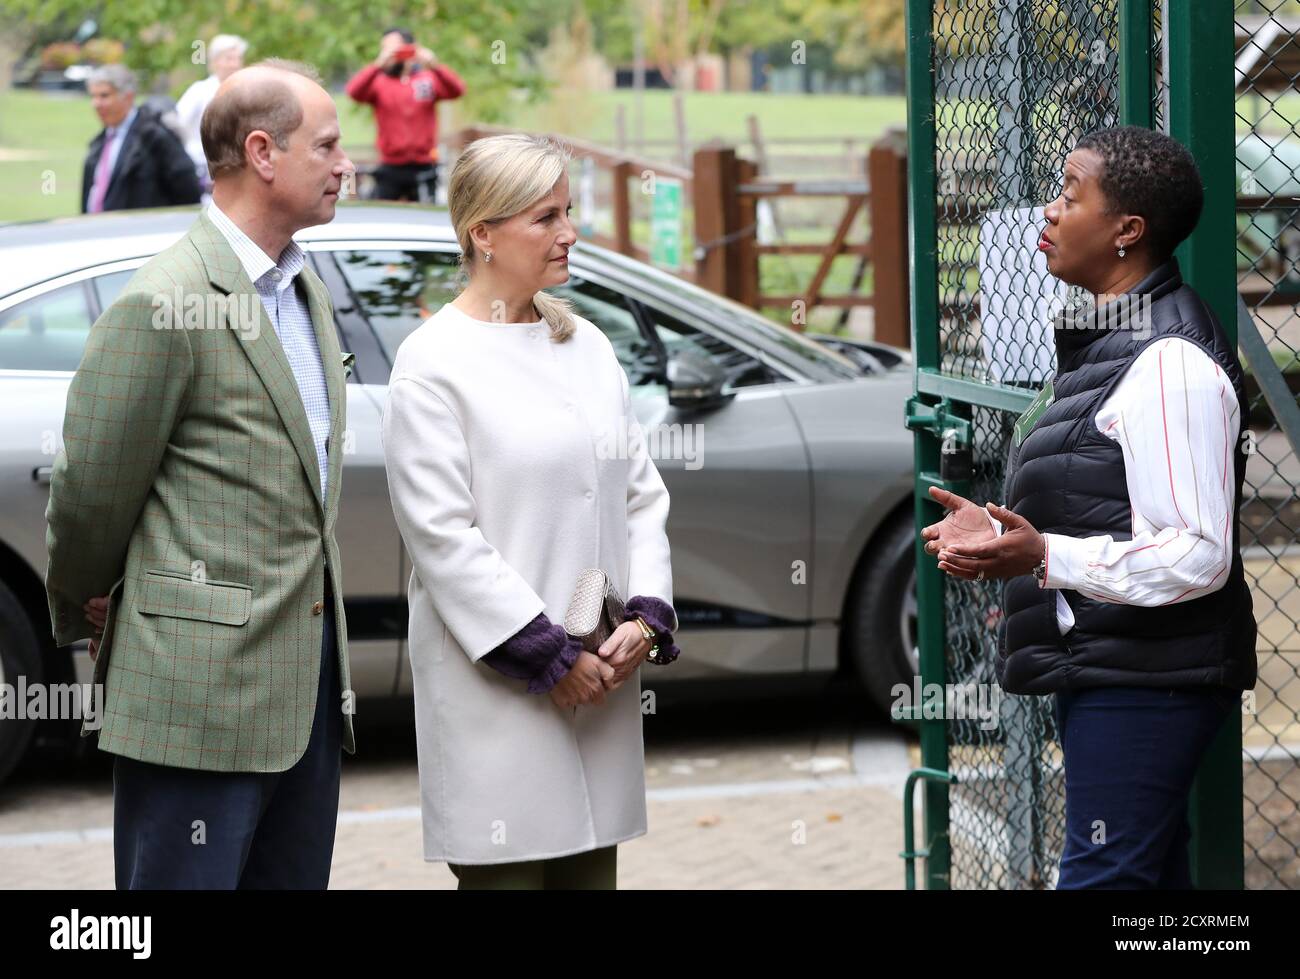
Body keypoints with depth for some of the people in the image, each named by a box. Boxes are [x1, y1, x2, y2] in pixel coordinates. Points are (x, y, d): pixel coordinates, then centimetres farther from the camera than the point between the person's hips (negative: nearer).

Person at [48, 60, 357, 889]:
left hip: (311, 687, 8)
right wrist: (83, 617, 5)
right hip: (203, 689, -8)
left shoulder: (307, 290, 14)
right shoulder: (165, 304, -15)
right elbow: (92, 491, -9)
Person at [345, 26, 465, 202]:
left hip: (423, 168, 0)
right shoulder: (379, 81, 4)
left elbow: (457, 90, -12)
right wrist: (378, 65, -28)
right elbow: (354, 92, -14)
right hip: (390, 168, 0)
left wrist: (435, 67, -30)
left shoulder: (429, 79, 4)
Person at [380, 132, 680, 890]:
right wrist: (547, 655, -14)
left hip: (600, 676, 6)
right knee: (507, 869, -5)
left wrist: (647, 616, -2)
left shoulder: (588, 346, 13)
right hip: (498, 682, -6)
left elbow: (642, 494, 14)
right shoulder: (434, 362, -6)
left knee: (592, 867, 9)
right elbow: (442, 534, -12)